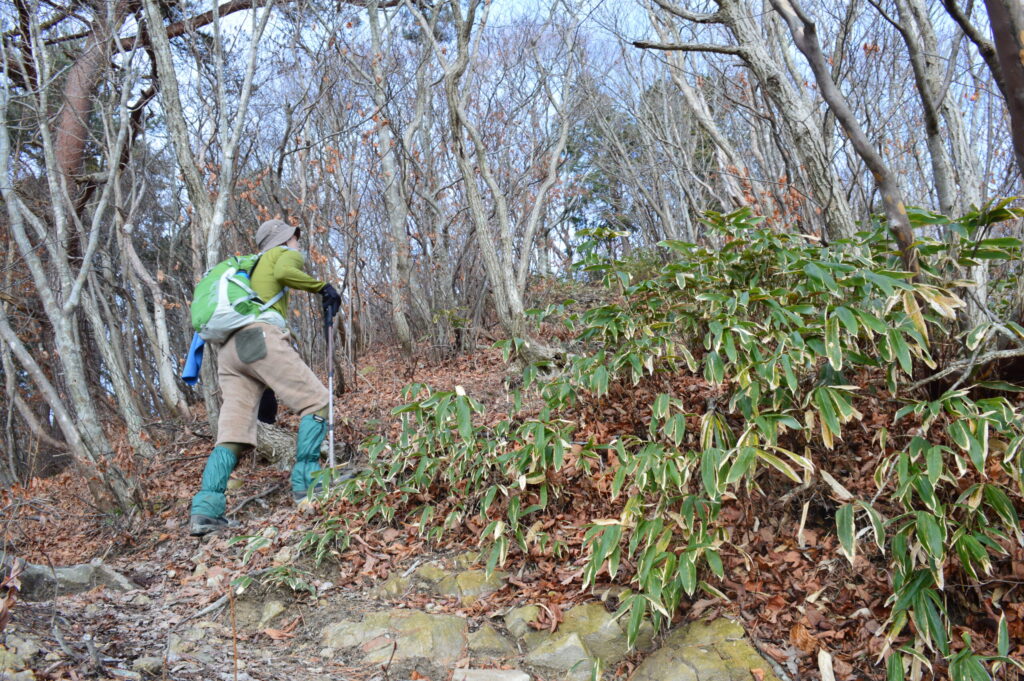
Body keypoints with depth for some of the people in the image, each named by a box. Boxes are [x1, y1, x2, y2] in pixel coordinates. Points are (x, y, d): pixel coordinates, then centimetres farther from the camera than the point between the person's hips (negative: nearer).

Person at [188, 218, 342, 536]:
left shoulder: (249, 267, 39)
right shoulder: (286, 255, 16)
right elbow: (284, 273, -11)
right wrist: (323, 287, 2)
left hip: (228, 350, 8)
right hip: (261, 337, -7)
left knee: (233, 433, 1)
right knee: (316, 401, -2)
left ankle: (204, 509, -11)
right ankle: (305, 483, -9)